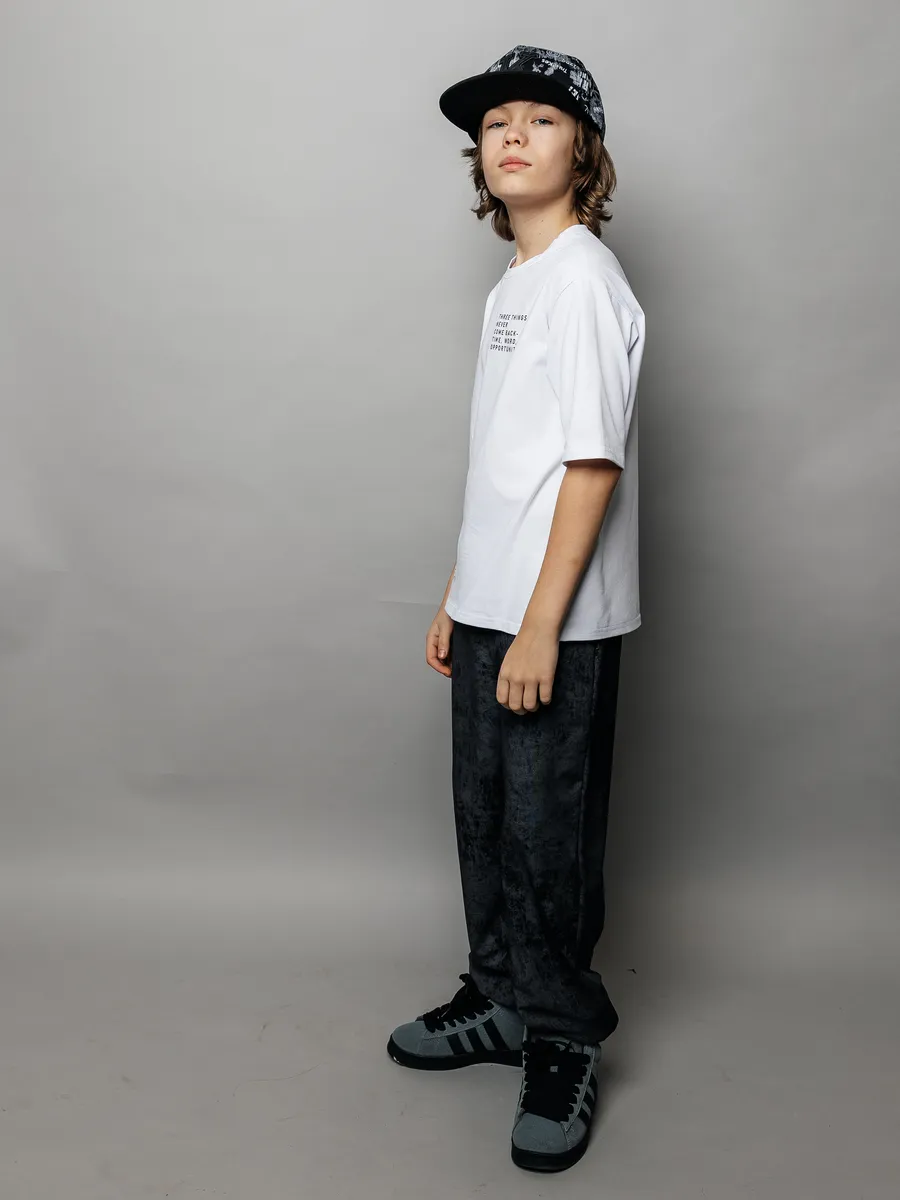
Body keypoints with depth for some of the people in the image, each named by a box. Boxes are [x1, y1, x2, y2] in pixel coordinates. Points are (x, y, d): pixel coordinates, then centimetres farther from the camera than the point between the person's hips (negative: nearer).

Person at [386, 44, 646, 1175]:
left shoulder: (584, 278, -11)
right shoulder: (512, 286, 16)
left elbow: (591, 464, -18)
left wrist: (540, 624, -20)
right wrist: (458, 597, 17)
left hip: (559, 622, -9)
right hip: (491, 610, 9)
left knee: (548, 834, 1)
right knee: (486, 817, 17)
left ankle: (564, 1041, 20)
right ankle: (500, 1003, 34)